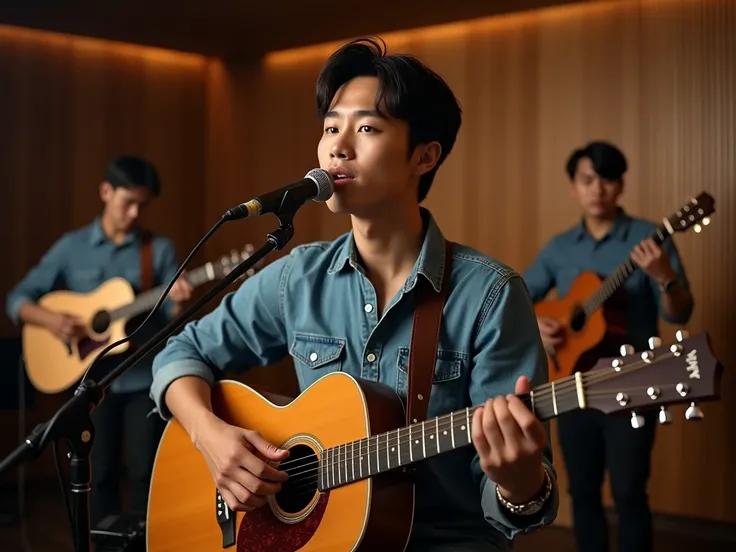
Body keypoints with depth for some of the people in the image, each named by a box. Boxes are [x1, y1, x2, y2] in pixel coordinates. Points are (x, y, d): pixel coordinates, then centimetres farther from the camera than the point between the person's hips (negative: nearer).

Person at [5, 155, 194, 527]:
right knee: (100, 473, 7)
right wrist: (49, 319, -17)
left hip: (146, 379, -1)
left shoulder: (159, 249, 1)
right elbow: (17, 299, 3)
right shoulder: (72, 247, 3)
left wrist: (176, 300, -27)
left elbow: (170, 319, -4)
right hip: (93, 380, 1)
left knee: (144, 471, 1)